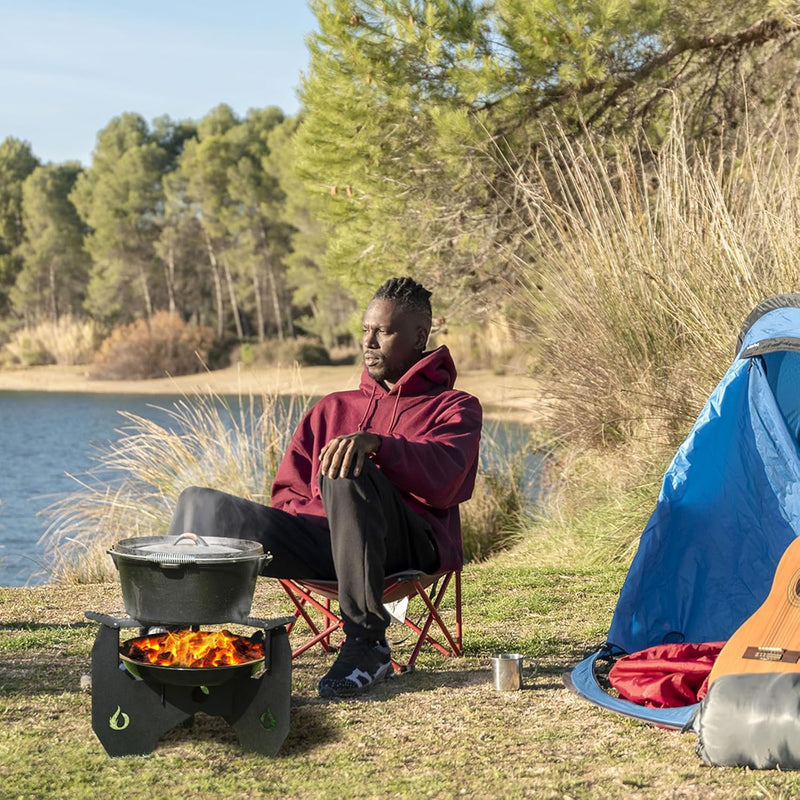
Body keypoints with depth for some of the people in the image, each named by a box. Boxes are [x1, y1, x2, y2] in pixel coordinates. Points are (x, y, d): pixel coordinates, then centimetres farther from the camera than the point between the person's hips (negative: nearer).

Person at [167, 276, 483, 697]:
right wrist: (316, 514, 1)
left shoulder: (455, 406, 15)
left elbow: (443, 478, -8)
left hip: (412, 545, -5)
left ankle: (367, 641, -31)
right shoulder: (333, 408, 31)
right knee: (201, 504, -15)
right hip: (322, 541, 5)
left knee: (350, 469, -37)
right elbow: (288, 490, 24)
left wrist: (375, 444, -26)